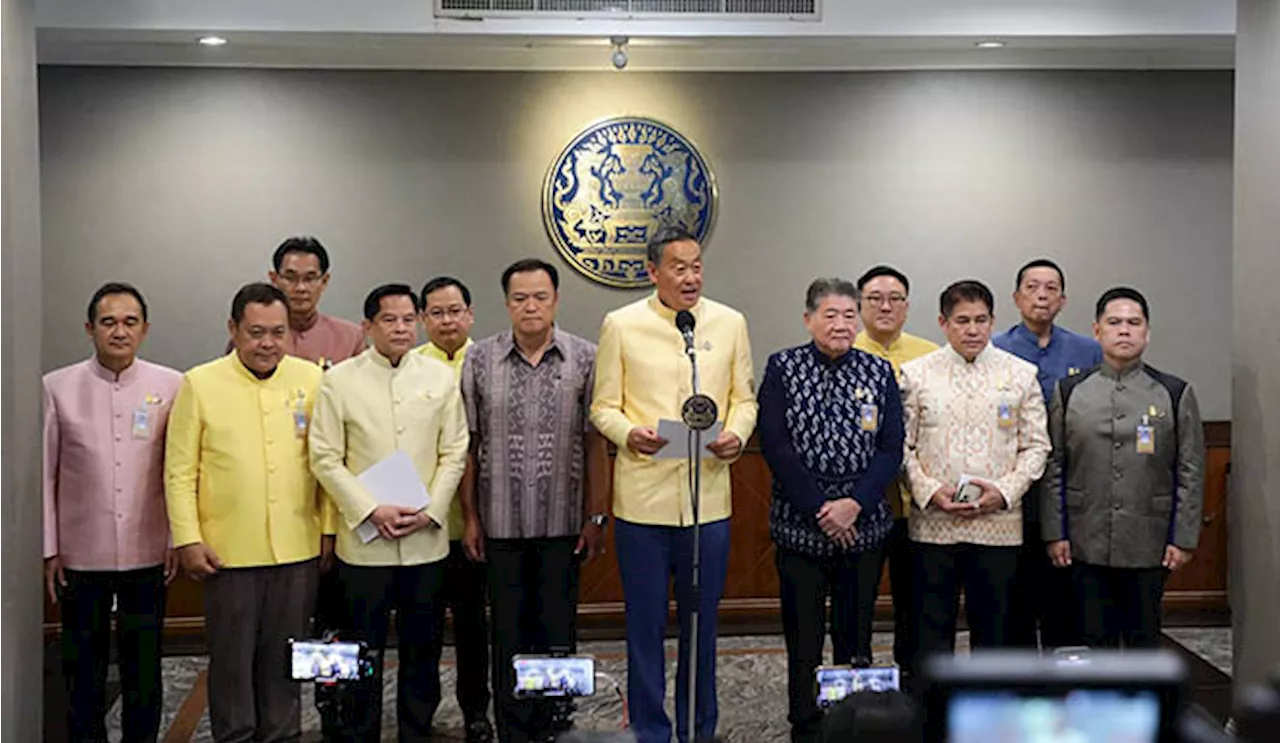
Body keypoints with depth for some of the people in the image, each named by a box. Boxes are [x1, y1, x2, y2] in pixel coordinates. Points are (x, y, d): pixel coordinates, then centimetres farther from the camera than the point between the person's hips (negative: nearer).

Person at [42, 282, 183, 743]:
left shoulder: (171, 386, -2)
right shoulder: (57, 387, -2)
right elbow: (44, 474, 1)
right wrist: (47, 548, 1)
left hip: (148, 553, 0)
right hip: (81, 554, 0)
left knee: (144, 670, 11)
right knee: (84, 670, 11)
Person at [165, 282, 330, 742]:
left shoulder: (311, 379, 4)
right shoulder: (200, 384, -2)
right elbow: (180, 471, 0)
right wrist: (188, 540, -5)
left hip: (298, 549, 2)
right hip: (228, 550, -1)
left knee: (284, 661, 13)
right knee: (232, 660, 9)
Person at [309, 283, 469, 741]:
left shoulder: (441, 377, 4)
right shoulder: (339, 380, -2)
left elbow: (454, 453, 4)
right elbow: (326, 459, -4)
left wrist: (430, 511, -7)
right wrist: (372, 511, -12)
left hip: (426, 539, 2)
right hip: (363, 540, -2)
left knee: (422, 647, 10)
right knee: (363, 649, 7)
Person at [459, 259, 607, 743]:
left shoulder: (584, 359, -1)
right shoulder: (480, 360, 1)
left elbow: (595, 443, 0)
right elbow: (468, 445, 4)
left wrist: (596, 517, -2)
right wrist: (469, 517, 2)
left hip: (563, 522, 0)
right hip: (501, 522, 1)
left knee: (558, 630, 6)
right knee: (509, 631, 9)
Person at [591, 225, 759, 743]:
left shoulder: (730, 323, 6)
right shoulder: (621, 325, 0)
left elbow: (744, 398, 12)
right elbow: (603, 407, 3)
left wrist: (737, 433, -8)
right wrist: (628, 434, -17)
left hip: (709, 494, 2)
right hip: (642, 496, -2)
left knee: (701, 622, 12)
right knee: (645, 622, 7)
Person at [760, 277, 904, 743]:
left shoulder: (879, 372, 5)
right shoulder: (783, 368, 0)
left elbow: (892, 448, 0)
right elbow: (775, 445, -8)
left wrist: (854, 504, -13)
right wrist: (819, 508, -14)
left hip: (863, 526, 2)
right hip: (799, 525, -1)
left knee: (856, 635, 9)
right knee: (803, 634, 5)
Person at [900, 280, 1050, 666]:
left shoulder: (1021, 374, 6)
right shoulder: (916, 373, 5)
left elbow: (1036, 446, 6)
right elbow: (902, 445, 4)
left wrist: (1005, 490, -8)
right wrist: (929, 491, -10)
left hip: (999, 523, 1)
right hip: (933, 523, -1)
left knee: (994, 626, 8)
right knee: (932, 625, 5)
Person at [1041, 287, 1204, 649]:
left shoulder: (1175, 394, 3)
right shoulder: (1069, 392, 5)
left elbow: (1191, 473, 2)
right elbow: (1053, 468, 4)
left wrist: (1183, 538, -2)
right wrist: (1055, 533, 0)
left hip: (1149, 547, 0)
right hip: (1087, 546, 1)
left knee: (1144, 638, 10)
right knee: (1095, 638, 8)